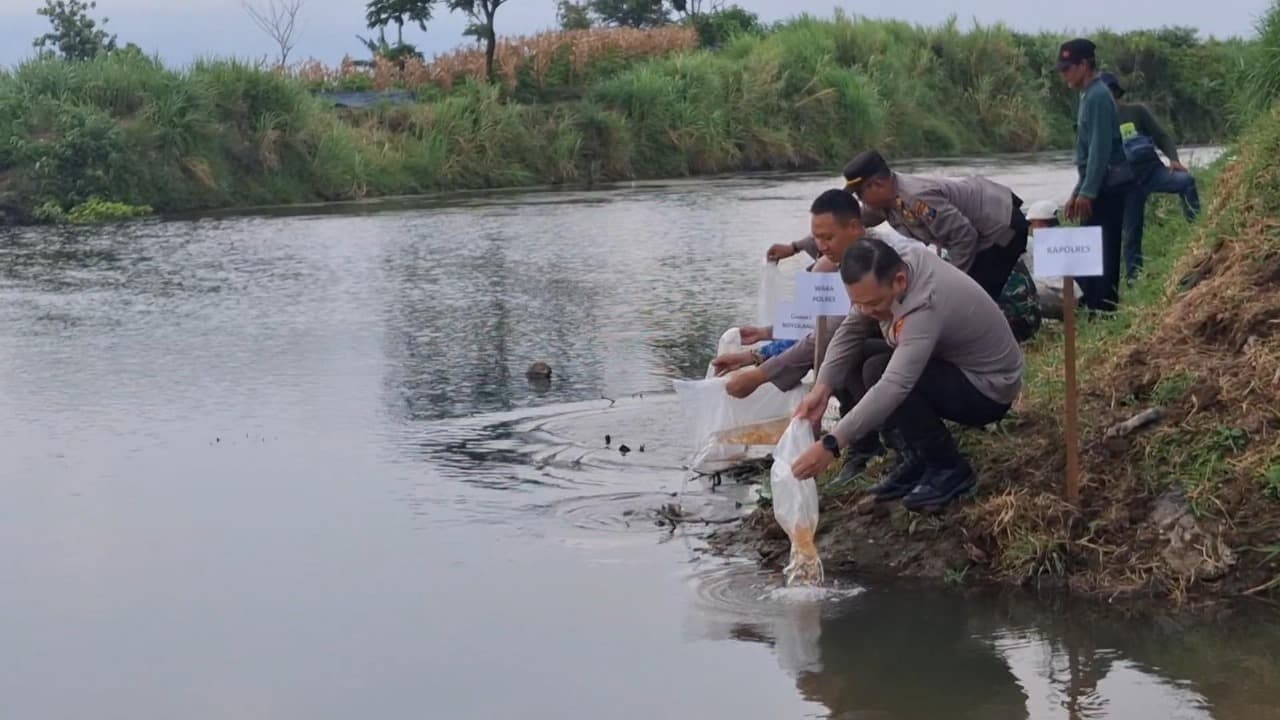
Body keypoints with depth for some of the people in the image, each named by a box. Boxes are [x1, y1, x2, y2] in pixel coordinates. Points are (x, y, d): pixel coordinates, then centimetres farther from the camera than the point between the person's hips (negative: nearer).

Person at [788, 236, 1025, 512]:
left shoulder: (925, 305, -36)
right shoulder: (883, 270, -13)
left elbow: (893, 386, -43)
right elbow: (850, 331, -5)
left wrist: (830, 445, -45)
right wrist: (822, 388, -19)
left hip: (988, 388, -9)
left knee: (878, 372, -26)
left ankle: (949, 469, -10)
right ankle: (915, 457, 6)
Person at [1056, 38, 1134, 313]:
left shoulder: (1098, 96, -13)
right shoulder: (1089, 95, 18)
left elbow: (1100, 148, -19)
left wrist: (1087, 192, -19)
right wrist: (1078, 192, 22)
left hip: (1107, 186, -10)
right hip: (1101, 186, 10)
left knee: (1102, 252, -10)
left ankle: (1102, 309, -10)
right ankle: (1094, 306, 13)